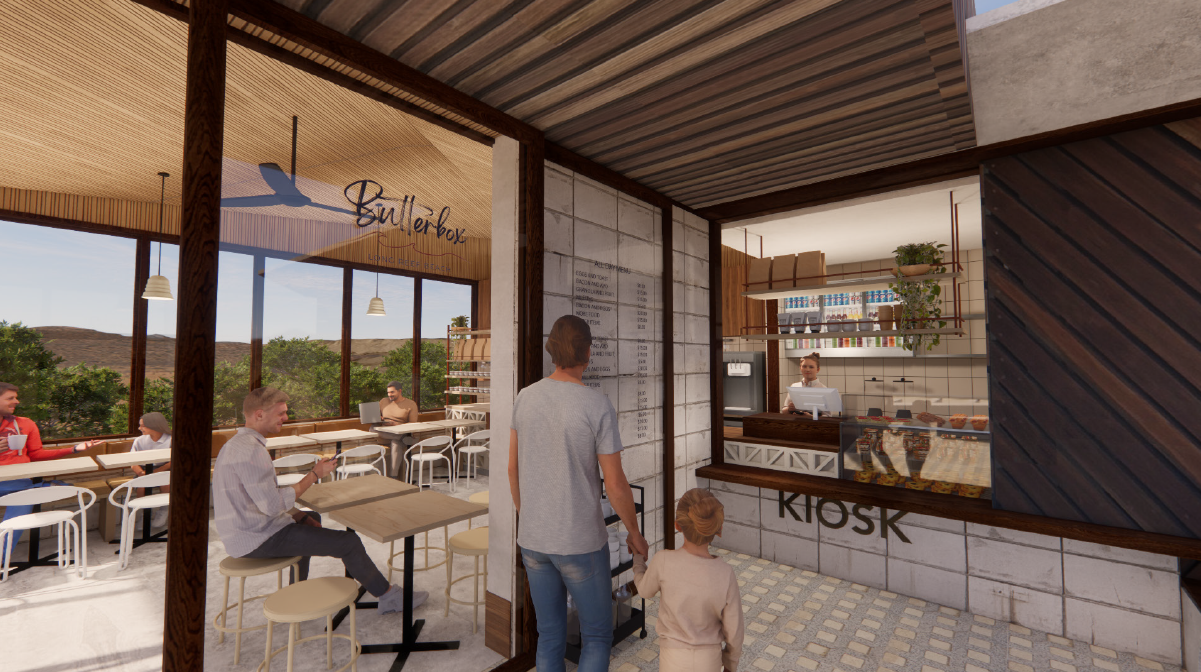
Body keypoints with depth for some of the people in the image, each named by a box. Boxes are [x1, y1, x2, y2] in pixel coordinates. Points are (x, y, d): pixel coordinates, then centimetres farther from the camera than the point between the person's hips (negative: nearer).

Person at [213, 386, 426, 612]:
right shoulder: (250, 449, -24)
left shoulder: (237, 443, 11)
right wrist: (314, 475, -18)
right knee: (349, 542, -10)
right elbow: (273, 505, -28)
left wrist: (304, 518, 8)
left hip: (246, 531, 11)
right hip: (257, 539, -11)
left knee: (311, 518, 35)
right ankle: (389, 597, 4)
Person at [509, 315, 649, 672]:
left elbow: (513, 468, 3)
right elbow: (616, 485, -18)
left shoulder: (526, 398, -7)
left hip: (534, 538, 5)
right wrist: (636, 534, 1)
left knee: (551, 635, 22)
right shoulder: (600, 407, -23)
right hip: (580, 541, -5)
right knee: (597, 635, 18)